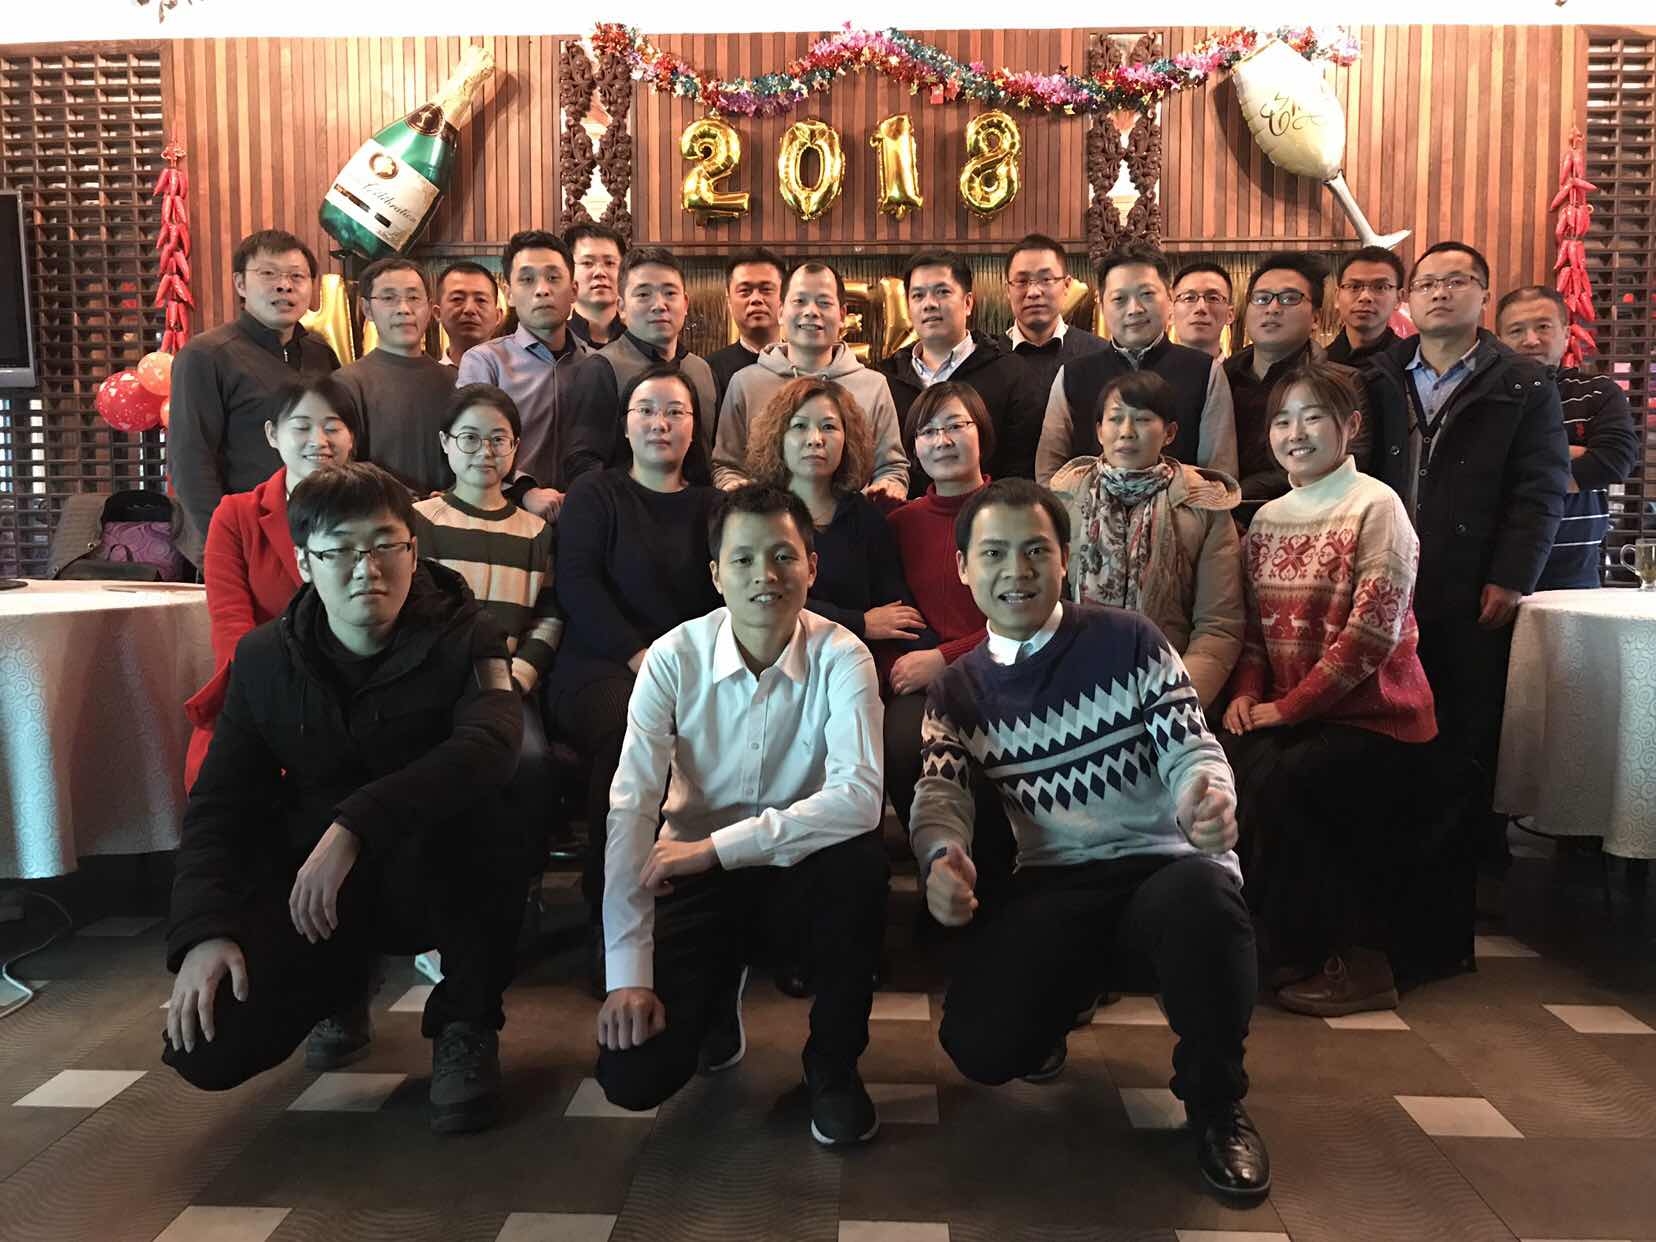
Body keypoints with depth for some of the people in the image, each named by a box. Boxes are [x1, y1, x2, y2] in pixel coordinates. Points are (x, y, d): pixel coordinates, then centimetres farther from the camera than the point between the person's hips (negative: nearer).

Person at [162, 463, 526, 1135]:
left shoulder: (465, 637, -10)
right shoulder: (265, 658, 1)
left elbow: (489, 745, -31)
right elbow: (218, 803, 1)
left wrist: (352, 828, -41)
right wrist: (205, 930, -15)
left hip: (443, 884, -3)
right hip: (311, 889, 3)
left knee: (455, 816, -37)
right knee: (206, 1050, -16)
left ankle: (466, 1024, -11)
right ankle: (342, 984, 19)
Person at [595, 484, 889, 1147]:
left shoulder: (840, 657, -15)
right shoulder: (673, 658, -13)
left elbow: (859, 797, -28)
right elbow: (631, 810, -18)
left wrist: (718, 846, -29)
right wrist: (628, 975, -23)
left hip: (800, 866, 0)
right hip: (695, 873, 1)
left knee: (862, 860, -35)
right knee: (632, 1076, -14)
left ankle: (833, 1064, -7)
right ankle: (718, 992, 23)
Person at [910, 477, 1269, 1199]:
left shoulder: (1127, 641, 1)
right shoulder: (957, 690, 9)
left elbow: (1190, 748, -3)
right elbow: (940, 793, -2)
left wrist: (1210, 796, -29)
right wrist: (942, 857, -27)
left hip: (1166, 864, -2)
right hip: (1054, 885, 2)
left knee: (1202, 895, -39)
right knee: (980, 1044, -20)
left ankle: (1214, 1100, -10)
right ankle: (1061, 1000, 19)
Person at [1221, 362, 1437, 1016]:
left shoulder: (1375, 507, -8)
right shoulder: (1268, 517, 11)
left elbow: (1372, 633, -16)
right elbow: (1253, 625, 12)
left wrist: (1285, 707, -17)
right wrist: (1246, 693, -6)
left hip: (1374, 717, -5)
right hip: (1290, 715, 5)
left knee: (1275, 782, -28)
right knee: (1227, 769, -23)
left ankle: (1356, 961, -7)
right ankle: (1289, 944, -3)